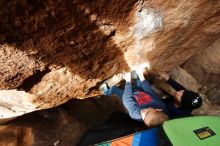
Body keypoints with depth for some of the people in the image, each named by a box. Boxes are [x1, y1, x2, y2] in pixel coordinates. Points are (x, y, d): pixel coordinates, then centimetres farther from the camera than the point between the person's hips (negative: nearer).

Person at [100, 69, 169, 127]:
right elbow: (150, 91, -25)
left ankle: (107, 92, 44)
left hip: (131, 97, -3)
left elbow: (127, 99, -33)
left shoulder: (137, 114, -46)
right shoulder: (162, 107, -38)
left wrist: (128, 81, -26)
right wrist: (142, 78, -17)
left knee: (114, 88, 9)